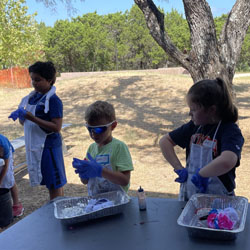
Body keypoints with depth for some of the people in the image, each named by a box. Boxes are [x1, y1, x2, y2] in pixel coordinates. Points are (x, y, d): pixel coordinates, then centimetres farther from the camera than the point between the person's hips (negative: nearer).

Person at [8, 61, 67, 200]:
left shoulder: (53, 100, -14)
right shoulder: (32, 97, 8)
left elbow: (56, 127, -21)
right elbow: (24, 122, 15)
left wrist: (33, 118, -25)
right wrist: (20, 115, -8)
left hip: (49, 145, -8)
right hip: (35, 145, 8)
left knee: (55, 183, 2)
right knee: (51, 182, 18)